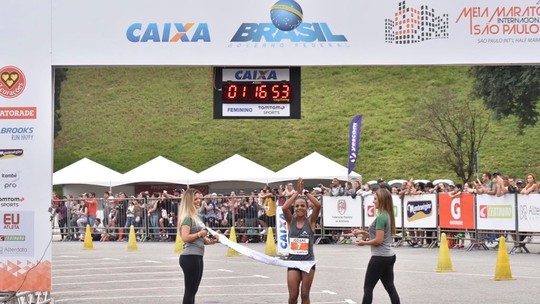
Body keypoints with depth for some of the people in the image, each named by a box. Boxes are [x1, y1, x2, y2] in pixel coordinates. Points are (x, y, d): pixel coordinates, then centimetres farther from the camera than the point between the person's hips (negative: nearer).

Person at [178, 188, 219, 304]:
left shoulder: (196, 216, 16)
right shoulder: (187, 217, -13)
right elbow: (185, 238, -25)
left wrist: (209, 240, 3)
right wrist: (200, 234, -14)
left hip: (197, 257, 10)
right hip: (190, 257, -10)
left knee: (192, 291, 13)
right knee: (189, 291, -7)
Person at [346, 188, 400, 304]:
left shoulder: (380, 218, -18)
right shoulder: (387, 216, 10)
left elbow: (379, 240, -20)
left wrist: (364, 243, -6)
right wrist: (363, 232, 10)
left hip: (380, 257, -9)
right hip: (389, 256, 9)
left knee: (368, 288, 1)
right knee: (390, 287, 9)